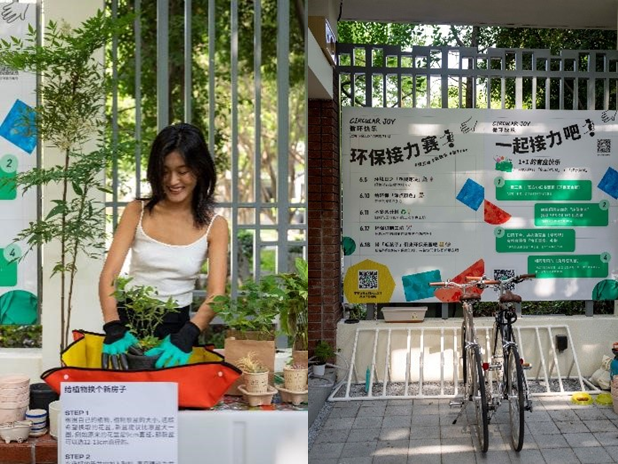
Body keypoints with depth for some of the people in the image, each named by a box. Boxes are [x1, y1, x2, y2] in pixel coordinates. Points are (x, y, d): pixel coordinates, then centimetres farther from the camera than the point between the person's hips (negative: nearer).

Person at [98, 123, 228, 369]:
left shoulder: (214, 225, -3)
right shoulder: (137, 211, -2)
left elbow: (216, 294, -11)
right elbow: (109, 275, -8)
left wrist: (185, 338, -28)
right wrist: (114, 330, -24)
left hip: (175, 326, 0)